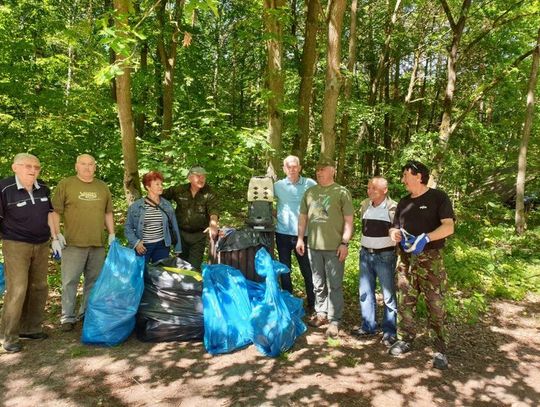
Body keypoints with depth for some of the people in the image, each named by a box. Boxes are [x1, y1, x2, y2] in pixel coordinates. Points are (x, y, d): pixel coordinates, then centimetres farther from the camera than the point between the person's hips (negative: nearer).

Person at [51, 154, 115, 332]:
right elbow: (55, 212, -1)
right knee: (70, 281, 0)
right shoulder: (65, 184, -1)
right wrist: (57, 234, -9)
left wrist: (112, 234, 10)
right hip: (73, 243, -4)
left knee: (94, 280, 12)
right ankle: (67, 317, 11)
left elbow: (108, 213, 17)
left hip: (98, 244, 4)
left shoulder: (103, 187, 12)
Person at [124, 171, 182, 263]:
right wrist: (135, 242, -11)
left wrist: (177, 247, 8)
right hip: (142, 246, -2)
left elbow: (174, 227, 8)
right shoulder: (136, 206, -3)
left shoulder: (167, 205, 2)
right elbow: (128, 227, 2)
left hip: (162, 246, 2)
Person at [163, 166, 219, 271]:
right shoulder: (179, 190, -3)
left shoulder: (208, 193, -9)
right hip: (181, 233, 2)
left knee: (195, 266, 1)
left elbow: (213, 209, -23)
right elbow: (163, 196, 7)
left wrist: (213, 224, -42)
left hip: (199, 235, -2)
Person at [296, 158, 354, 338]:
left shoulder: (342, 192, -3)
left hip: (334, 247, -4)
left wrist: (345, 243, -11)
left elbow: (348, 220, -5)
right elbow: (303, 216, 14)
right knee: (318, 283, 15)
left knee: (334, 285, 1)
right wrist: (300, 238, 8)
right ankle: (321, 313, 30)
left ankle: (334, 320, 10)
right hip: (313, 245, 4)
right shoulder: (310, 192, 10)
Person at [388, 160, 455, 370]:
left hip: (430, 259, -5)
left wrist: (425, 238, -27)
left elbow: (448, 227, -13)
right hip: (406, 258, 5)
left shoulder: (438, 197, -3)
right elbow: (395, 227, 20)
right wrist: (395, 233, -5)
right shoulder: (404, 202, 15)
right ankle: (405, 339, 22)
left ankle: (440, 349, 8)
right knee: (405, 302, 9)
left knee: (436, 305, -2)